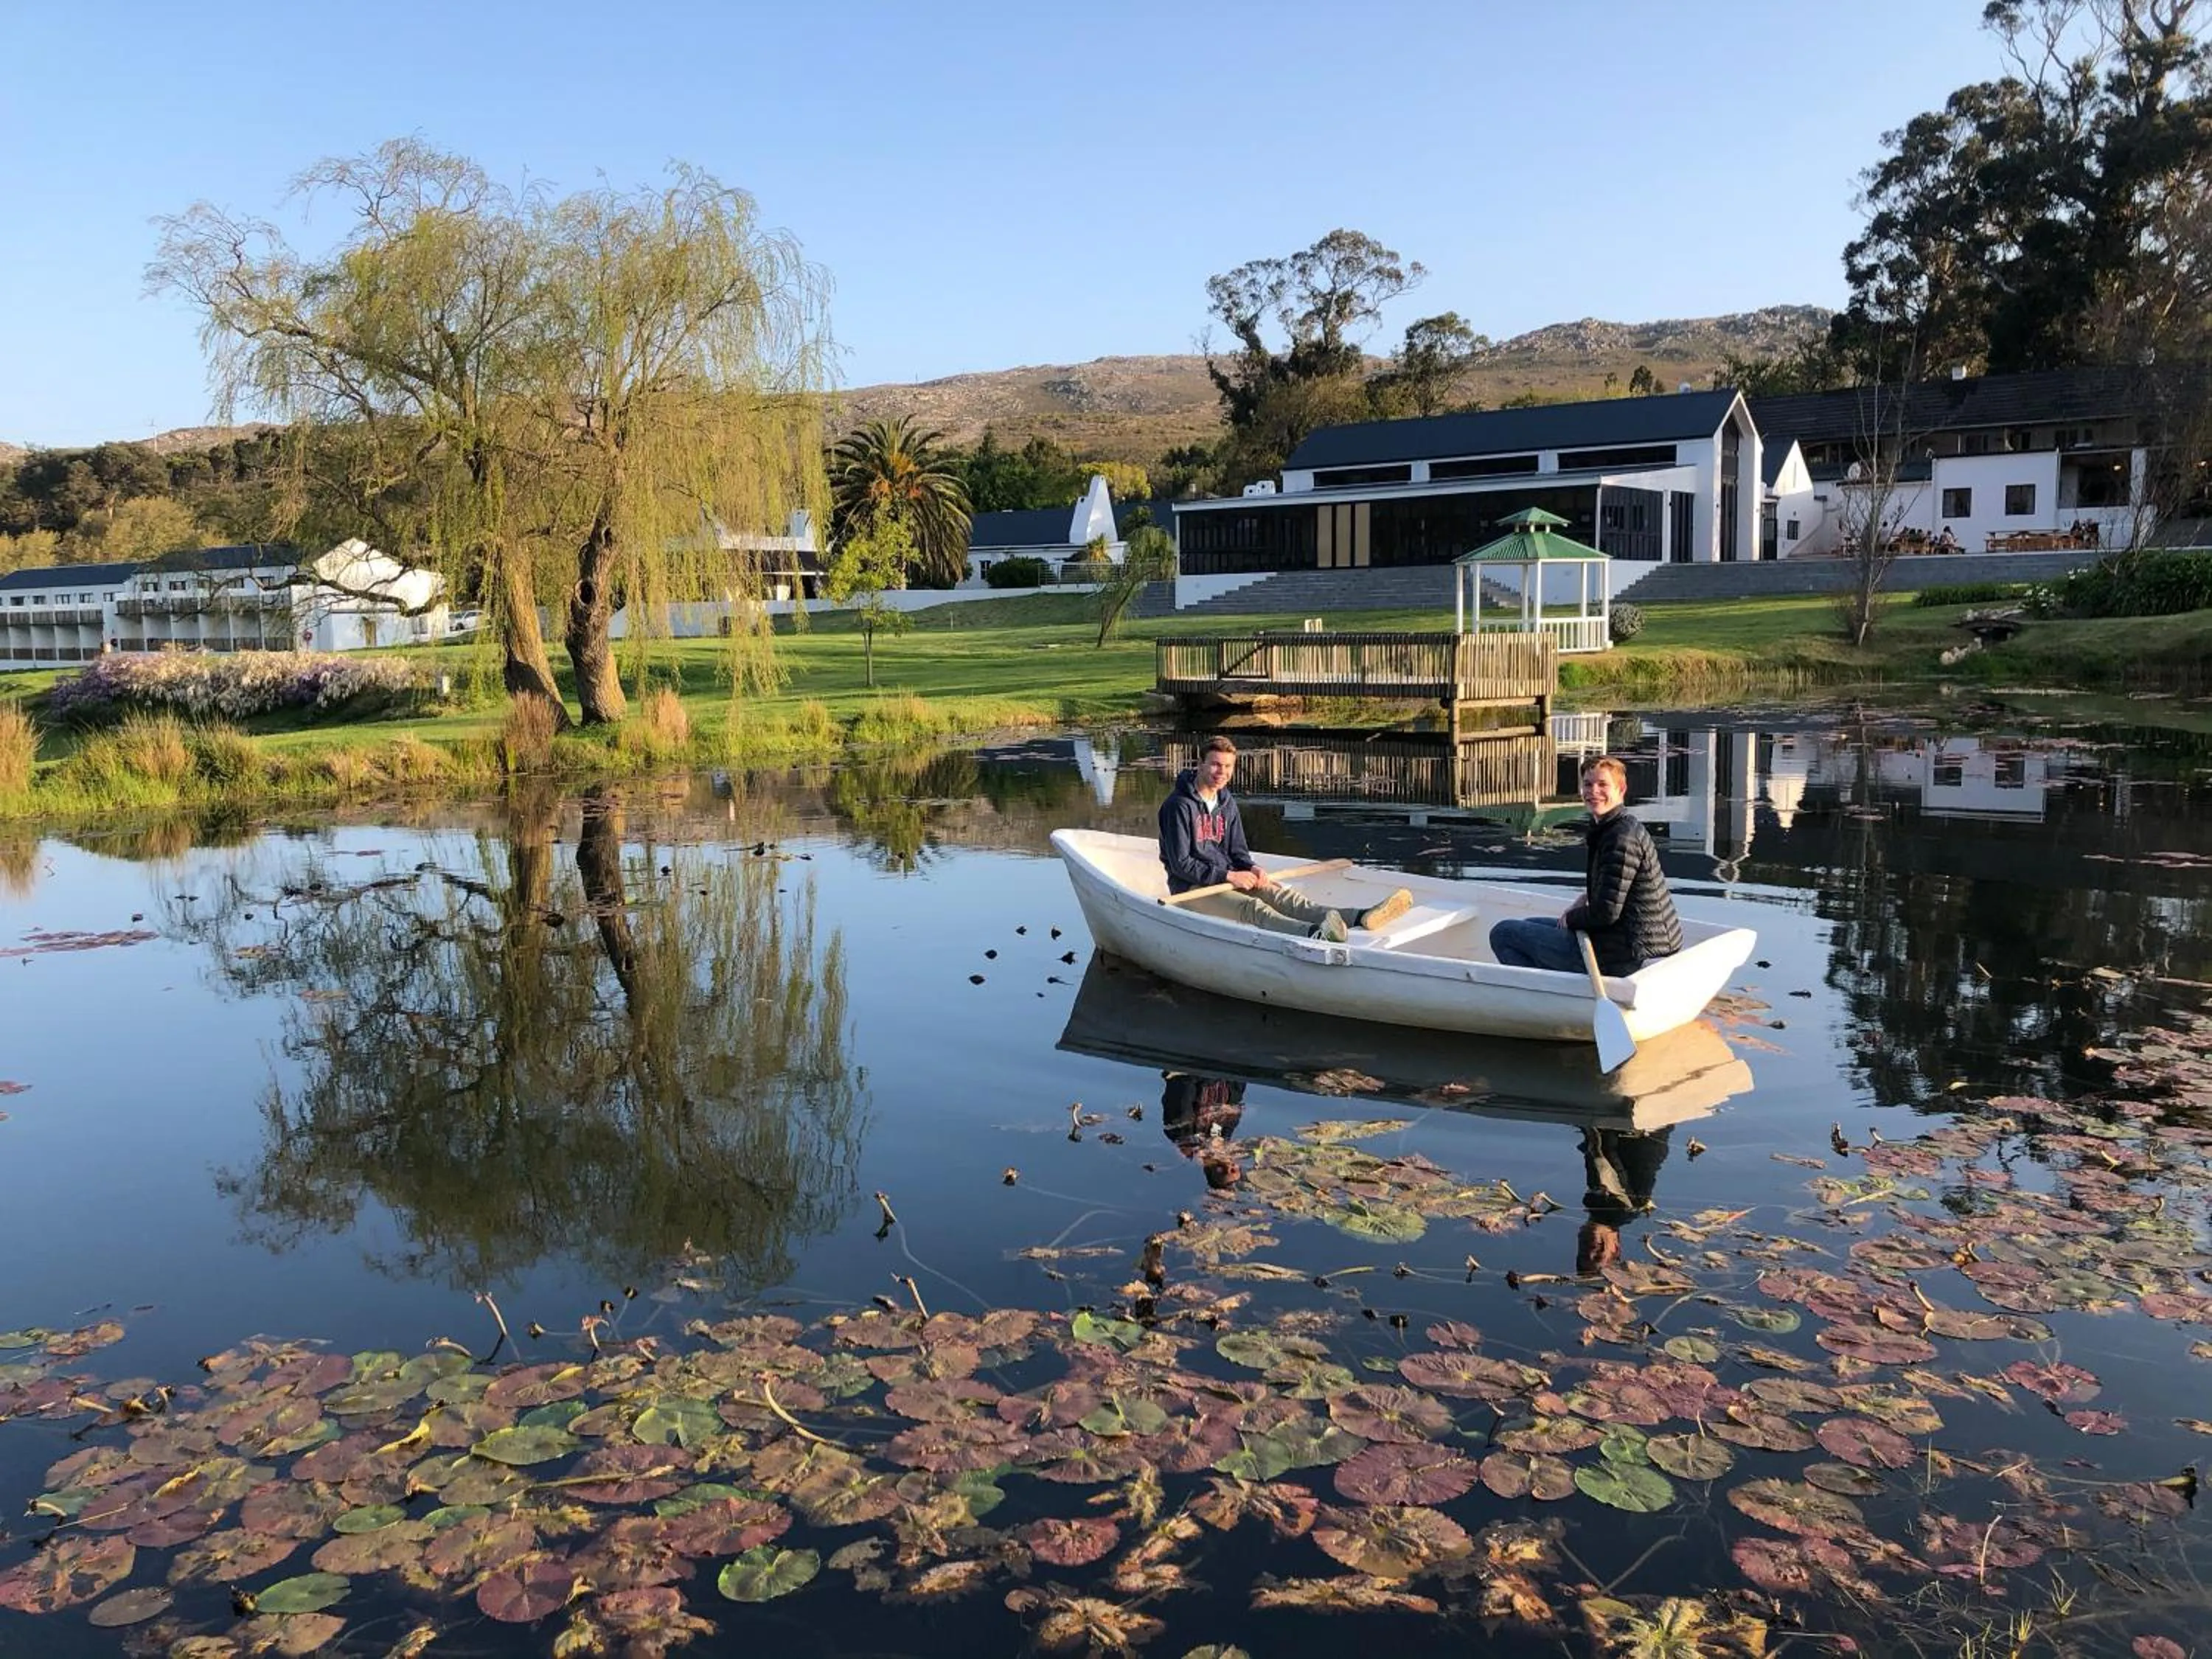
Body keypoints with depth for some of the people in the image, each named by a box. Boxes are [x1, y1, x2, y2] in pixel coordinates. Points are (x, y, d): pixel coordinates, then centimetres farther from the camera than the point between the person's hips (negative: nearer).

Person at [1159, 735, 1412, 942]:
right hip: (1192, 888, -7)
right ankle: (1314, 934, -64)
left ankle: (1359, 918, -44)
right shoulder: (1179, 806, -13)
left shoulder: (1227, 803, 12)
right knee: (1251, 907, -33)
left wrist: (1250, 869, -6)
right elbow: (1181, 864, -16)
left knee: (1279, 894, -19)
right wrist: (1229, 876, -19)